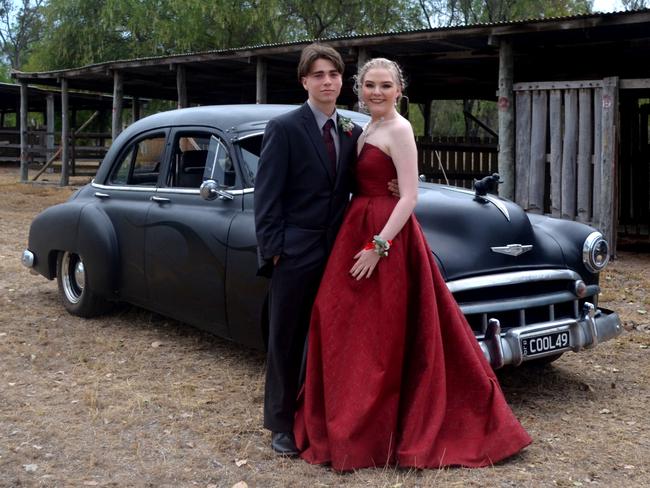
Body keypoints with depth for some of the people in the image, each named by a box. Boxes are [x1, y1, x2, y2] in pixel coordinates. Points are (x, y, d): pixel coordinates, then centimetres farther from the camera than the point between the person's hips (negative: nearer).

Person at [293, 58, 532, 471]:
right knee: (348, 330, 14)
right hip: (361, 231, 9)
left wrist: (378, 246, -22)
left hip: (386, 236, -9)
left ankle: (368, 434, 12)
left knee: (376, 337, -1)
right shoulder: (368, 129, 14)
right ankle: (347, 424, 28)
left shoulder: (398, 130, -12)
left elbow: (410, 197, -18)